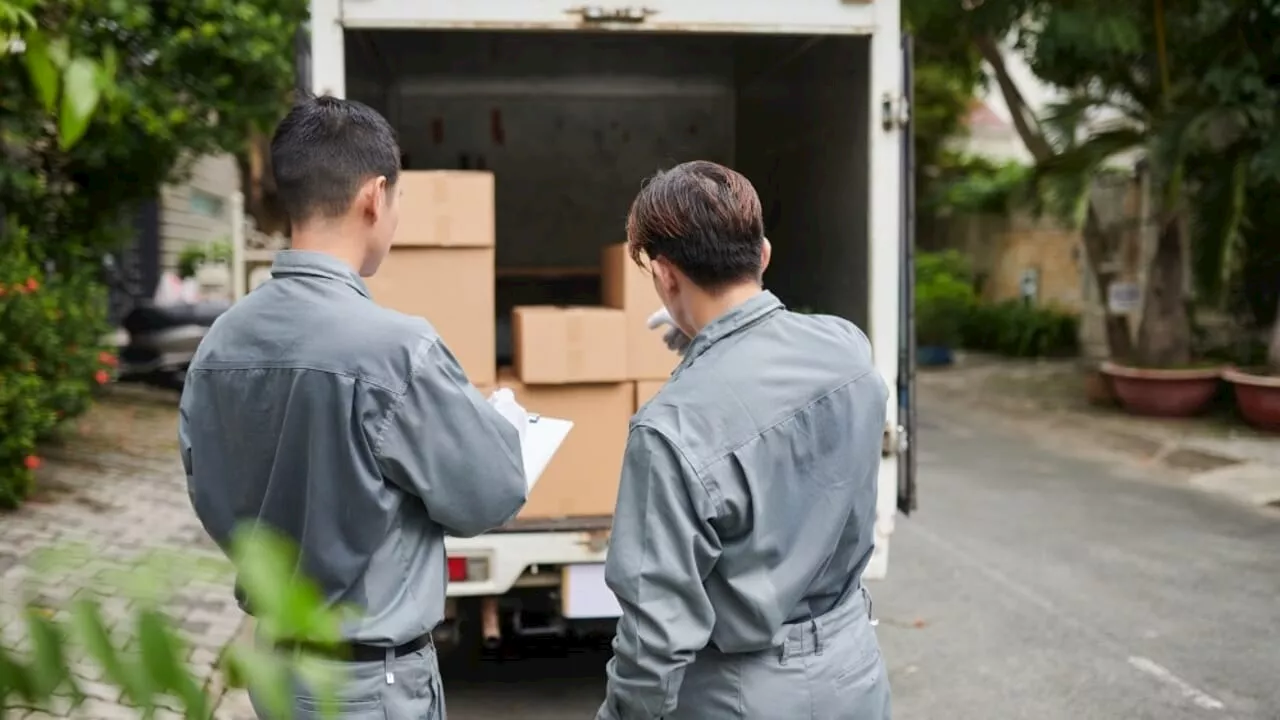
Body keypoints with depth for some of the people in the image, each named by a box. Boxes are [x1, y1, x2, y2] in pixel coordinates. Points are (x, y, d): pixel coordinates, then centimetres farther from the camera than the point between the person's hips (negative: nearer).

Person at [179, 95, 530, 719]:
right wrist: (507, 421, 6)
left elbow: (211, 500, 7)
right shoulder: (393, 345, -24)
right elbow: (491, 494, -13)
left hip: (276, 661, 6)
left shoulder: (220, 342, -4)